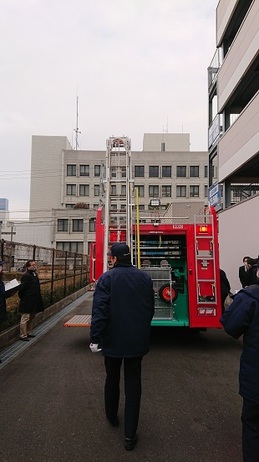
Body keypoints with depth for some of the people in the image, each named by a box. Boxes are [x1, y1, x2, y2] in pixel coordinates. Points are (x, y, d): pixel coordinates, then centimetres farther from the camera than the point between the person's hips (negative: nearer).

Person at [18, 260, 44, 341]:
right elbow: (21, 288, -21)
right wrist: (23, 298, -10)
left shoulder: (34, 274, 10)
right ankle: (23, 335, 10)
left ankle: (28, 332, 32)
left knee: (31, 318, 19)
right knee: (25, 318, 0)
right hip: (27, 302, -9)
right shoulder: (26, 276, -19)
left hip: (34, 302, 10)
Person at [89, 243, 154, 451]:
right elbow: (151, 308, 8)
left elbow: (99, 310, -20)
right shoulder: (145, 277, -1)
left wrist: (95, 337, -14)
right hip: (138, 340, 2)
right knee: (133, 383, 9)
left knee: (112, 379, 21)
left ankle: (112, 417, 41)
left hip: (113, 339, -2)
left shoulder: (107, 278, -13)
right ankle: (130, 435, 13)